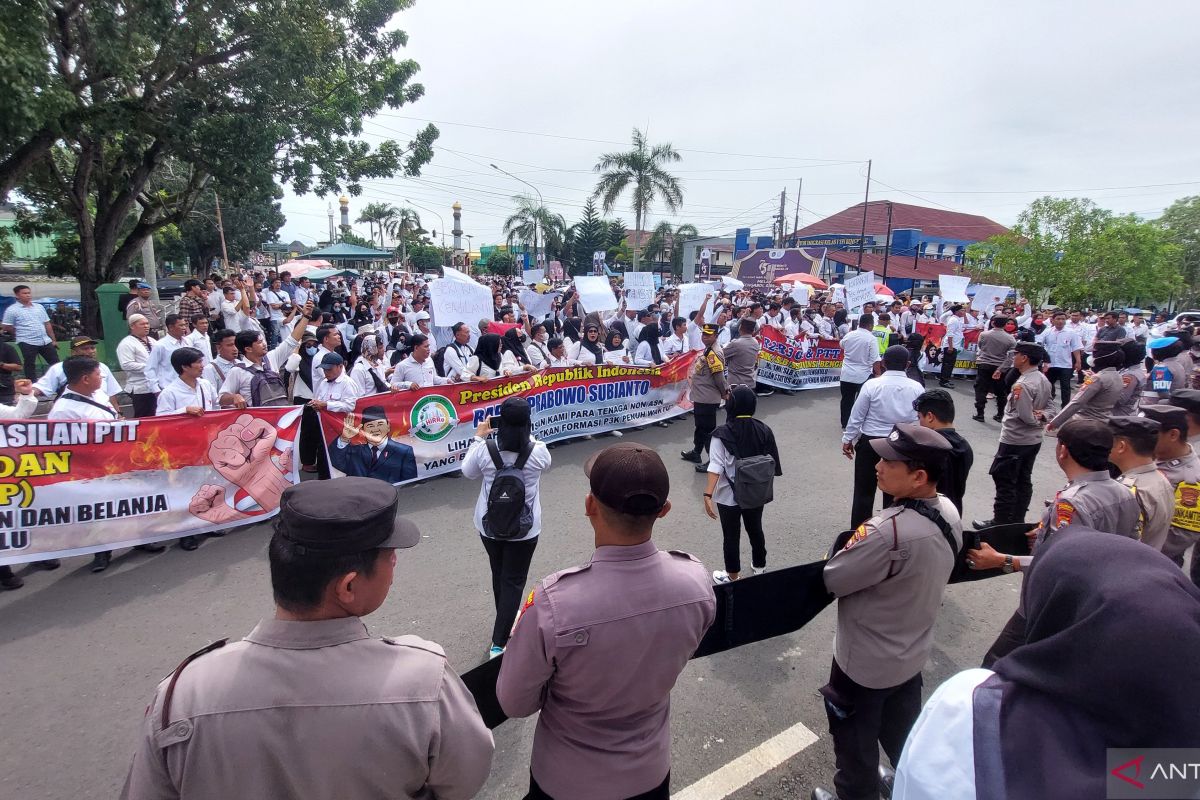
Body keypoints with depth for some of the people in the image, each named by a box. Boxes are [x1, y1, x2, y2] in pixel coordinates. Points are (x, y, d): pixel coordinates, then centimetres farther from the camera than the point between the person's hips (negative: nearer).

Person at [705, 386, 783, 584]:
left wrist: (708, 495, -25)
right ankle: (759, 567, 45)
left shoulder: (722, 434, -18)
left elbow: (716, 467, -24)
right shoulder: (763, 430, -6)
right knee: (755, 530, 25)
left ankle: (733, 577, 27)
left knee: (731, 537, 12)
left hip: (729, 496, -4)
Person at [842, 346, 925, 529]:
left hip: (870, 442, -2)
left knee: (864, 491, 8)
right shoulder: (917, 388, -4)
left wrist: (848, 439, 6)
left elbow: (856, 416, -7)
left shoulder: (872, 385, -12)